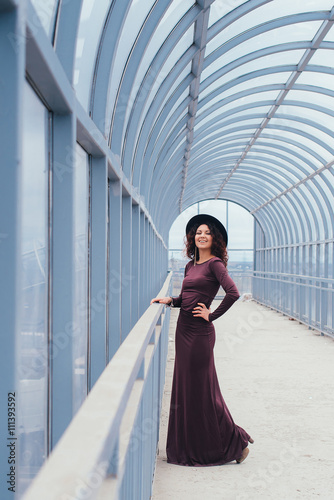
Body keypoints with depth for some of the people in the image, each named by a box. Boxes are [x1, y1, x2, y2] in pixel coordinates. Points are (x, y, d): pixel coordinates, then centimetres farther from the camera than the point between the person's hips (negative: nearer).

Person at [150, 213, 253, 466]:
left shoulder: (214, 263, -10)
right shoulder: (191, 265, 14)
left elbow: (233, 293, -22)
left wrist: (212, 315, -15)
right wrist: (170, 300, 3)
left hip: (199, 332, -8)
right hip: (184, 329, 8)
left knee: (201, 389, -1)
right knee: (185, 388, 12)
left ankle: (235, 443, 14)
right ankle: (191, 447, 24)